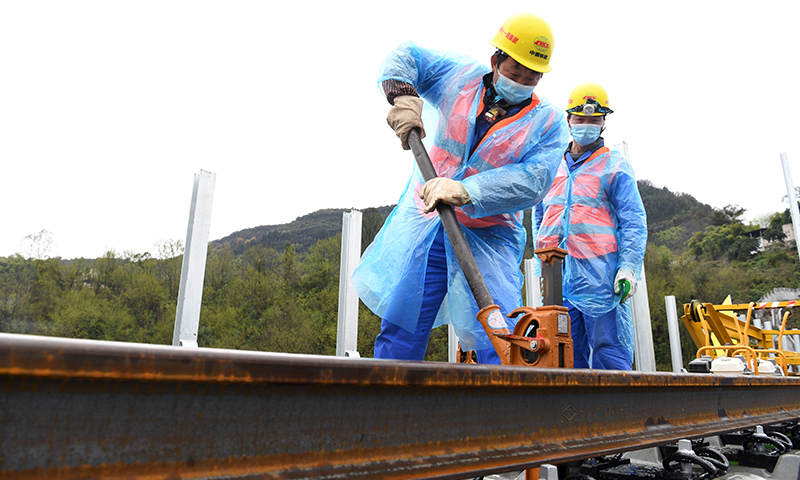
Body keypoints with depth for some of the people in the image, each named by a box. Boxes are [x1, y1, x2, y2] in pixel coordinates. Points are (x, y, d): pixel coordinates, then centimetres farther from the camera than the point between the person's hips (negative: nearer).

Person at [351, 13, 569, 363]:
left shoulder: (549, 122, -2)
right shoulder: (462, 76, 4)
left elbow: (532, 181, -18)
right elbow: (404, 56, 13)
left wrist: (465, 191, -32)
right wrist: (403, 96, -10)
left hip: (488, 241, -2)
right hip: (424, 224, 2)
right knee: (399, 333, 4)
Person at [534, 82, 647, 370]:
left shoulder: (615, 166, 7)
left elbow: (633, 221, 0)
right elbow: (539, 214, 29)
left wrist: (629, 267, -11)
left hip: (601, 275, -4)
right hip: (558, 276, 5)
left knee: (609, 356, -4)